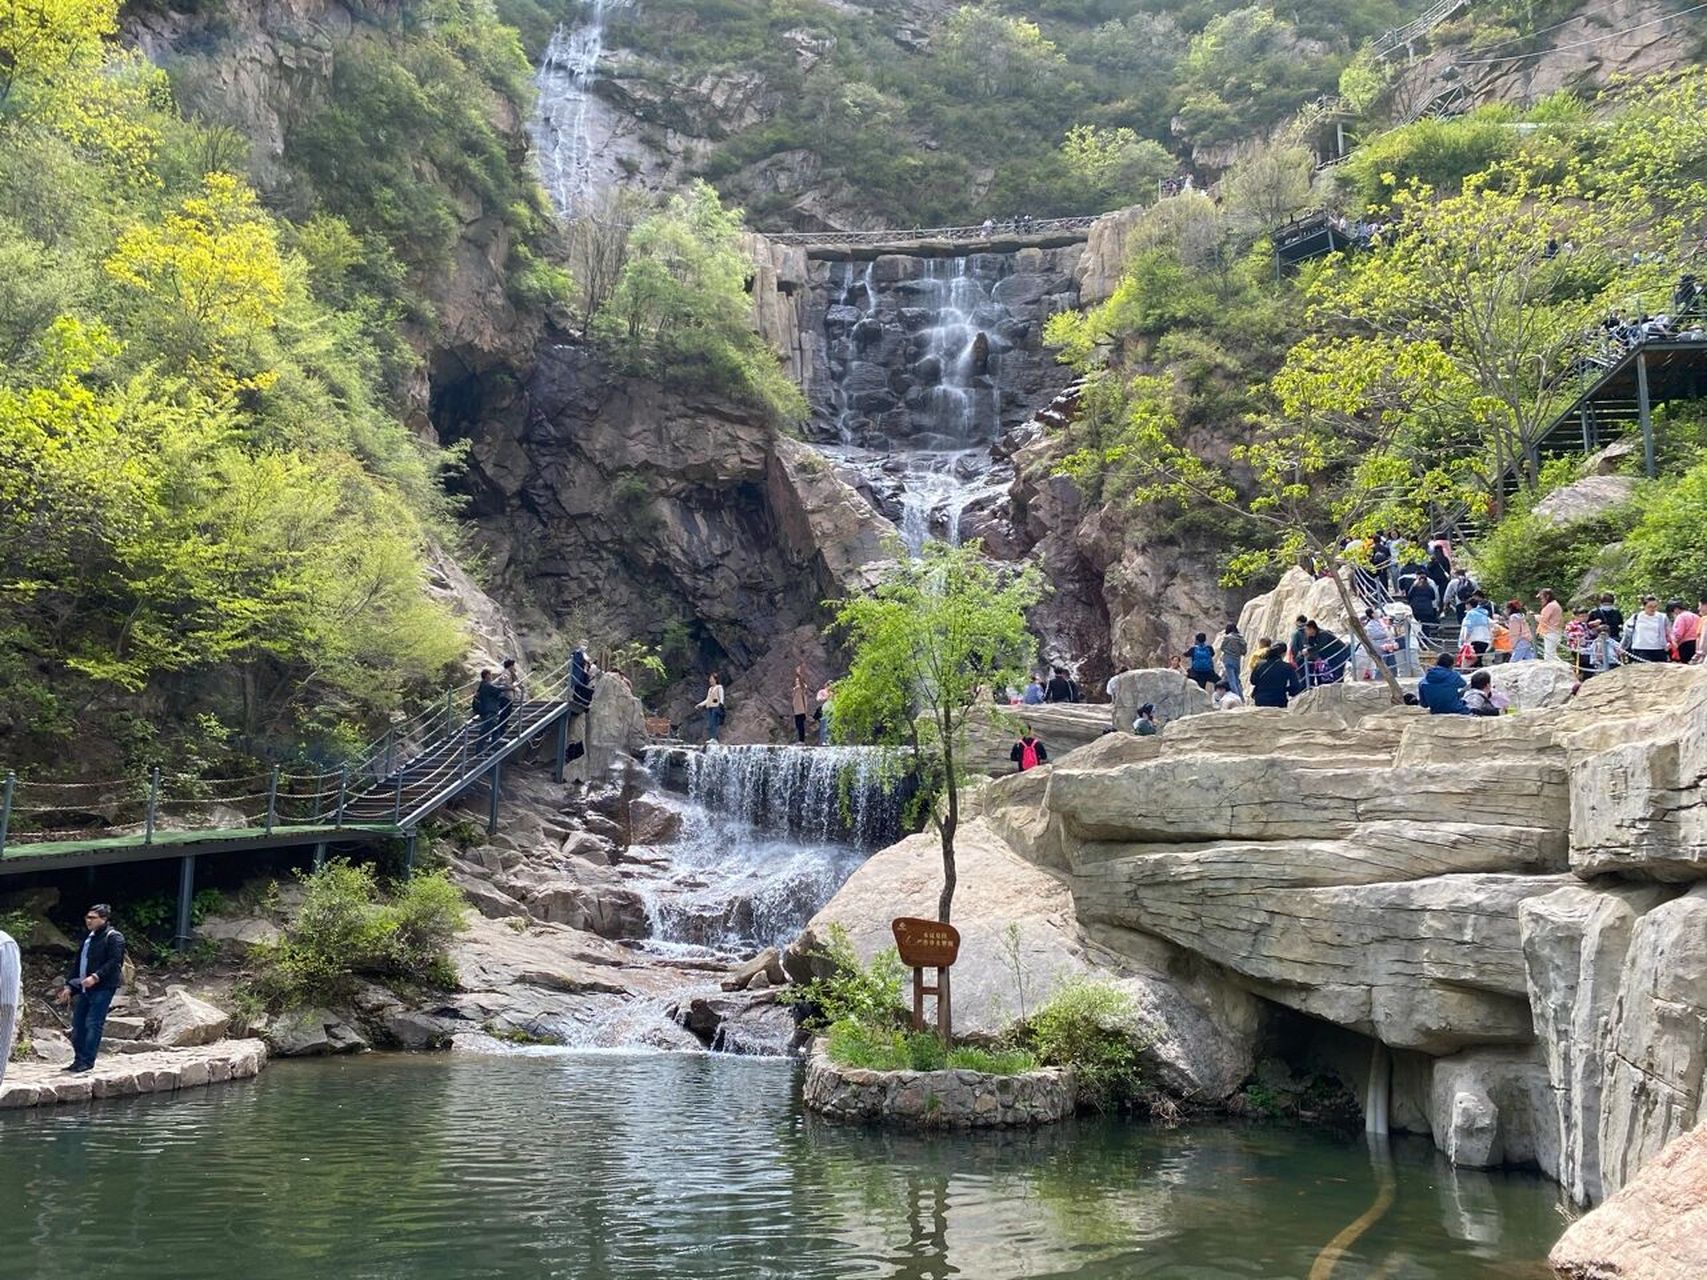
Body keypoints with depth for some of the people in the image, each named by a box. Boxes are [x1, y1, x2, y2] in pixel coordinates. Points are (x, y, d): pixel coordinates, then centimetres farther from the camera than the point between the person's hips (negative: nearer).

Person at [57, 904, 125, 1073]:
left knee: (93, 1024, -9)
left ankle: (87, 1061, -6)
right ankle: (78, 1060, 15)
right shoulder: (89, 937, 19)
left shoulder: (114, 937, -7)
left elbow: (115, 962, -17)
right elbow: (78, 962, 22)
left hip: (103, 988, -9)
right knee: (78, 1023, 8)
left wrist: (96, 977, -25)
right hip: (84, 988, 9)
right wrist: (69, 985, 15)